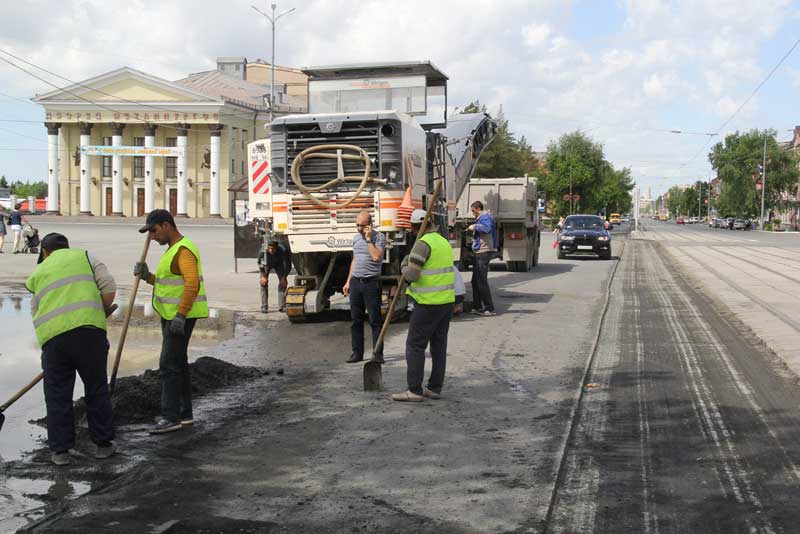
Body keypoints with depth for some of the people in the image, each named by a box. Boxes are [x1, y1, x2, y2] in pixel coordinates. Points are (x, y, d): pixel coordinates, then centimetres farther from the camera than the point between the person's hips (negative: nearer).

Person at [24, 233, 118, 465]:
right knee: (97, 389, 11)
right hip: (88, 329, -1)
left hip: (52, 336, 2)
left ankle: (60, 450, 16)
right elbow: (109, 287, 4)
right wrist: (100, 312, 19)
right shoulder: (84, 256, 18)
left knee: (57, 395, 12)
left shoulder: (38, 273, 26)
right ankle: (103, 444, 19)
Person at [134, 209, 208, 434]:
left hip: (181, 317, -11)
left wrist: (180, 315, -31)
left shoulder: (184, 250, -16)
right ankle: (184, 413, 20)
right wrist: (147, 277, 6)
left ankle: (171, 417, -8)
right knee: (178, 364, 14)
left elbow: (192, 284, -28)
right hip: (172, 316, 11)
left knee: (169, 365, -11)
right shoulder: (173, 249, 17)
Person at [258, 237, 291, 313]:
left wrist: (284, 277, -21)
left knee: (283, 282, -10)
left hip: (278, 264, 0)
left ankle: (282, 306, -4)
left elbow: (288, 264, -23)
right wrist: (263, 276, -17)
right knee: (263, 283, -12)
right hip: (267, 264, 0)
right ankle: (264, 307, -8)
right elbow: (260, 263, -16)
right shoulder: (263, 251, -40)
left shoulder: (283, 251, -41)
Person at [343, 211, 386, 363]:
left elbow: (376, 257, -21)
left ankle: (378, 354, 1)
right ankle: (357, 352, 13)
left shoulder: (379, 237, -5)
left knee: (375, 320, -3)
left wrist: (368, 239, -14)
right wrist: (348, 281, 18)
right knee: (356, 320, 7)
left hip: (371, 282, -6)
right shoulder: (356, 237, 14)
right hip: (355, 282, 6)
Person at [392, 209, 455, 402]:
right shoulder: (444, 242, 14)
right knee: (439, 345, 12)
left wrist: (405, 265, 1)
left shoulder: (423, 244, -14)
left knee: (415, 345, -3)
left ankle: (415, 391, -3)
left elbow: (411, 275, -19)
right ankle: (435, 388, 17)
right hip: (447, 301, 9)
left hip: (428, 303, -9)